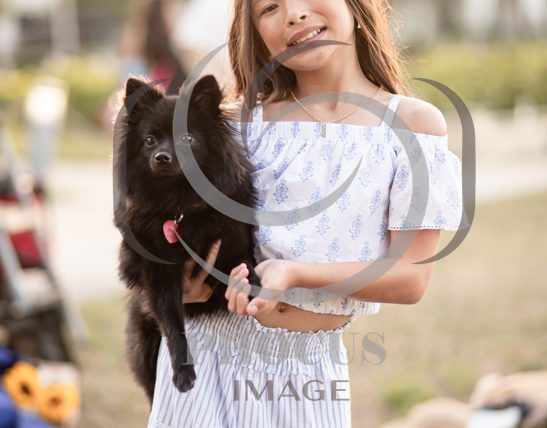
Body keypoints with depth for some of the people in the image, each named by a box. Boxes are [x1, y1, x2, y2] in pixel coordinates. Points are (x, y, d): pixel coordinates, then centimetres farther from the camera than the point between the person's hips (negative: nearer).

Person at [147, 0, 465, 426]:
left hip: (312, 368, -1)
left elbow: (412, 278, -10)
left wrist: (295, 273, -23)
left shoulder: (413, 123, -6)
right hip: (211, 348, 1)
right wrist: (178, 277, -11)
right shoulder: (248, 120, -1)